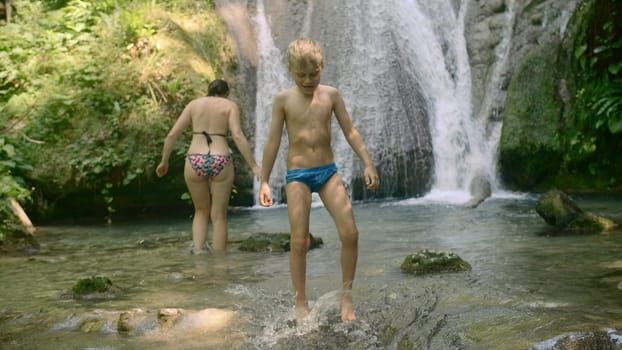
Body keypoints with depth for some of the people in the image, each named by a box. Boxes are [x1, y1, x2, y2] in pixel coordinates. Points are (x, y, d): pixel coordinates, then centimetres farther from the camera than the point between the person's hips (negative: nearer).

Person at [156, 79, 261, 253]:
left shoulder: (194, 104, 13)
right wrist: (254, 166, -11)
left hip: (195, 163, 2)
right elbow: (238, 136, -10)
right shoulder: (230, 105, 6)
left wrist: (164, 162, 20)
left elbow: (172, 134, 8)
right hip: (220, 164, -2)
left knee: (201, 211, 23)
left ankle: (198, 252, 4)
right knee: (219, 216, 10)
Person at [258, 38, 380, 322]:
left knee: (350, 233, -7)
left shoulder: (331, 94, 3)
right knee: (299, 241, -4)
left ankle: (346, 296, 10)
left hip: (328, 170, 2)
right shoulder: (283, 99, -2)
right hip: (297, 174, -2)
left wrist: (368, 164, -2)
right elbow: (273, 141, 0)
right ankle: (301, 303, 8)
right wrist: (264, 181, -1)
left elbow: (350, 131, 5)